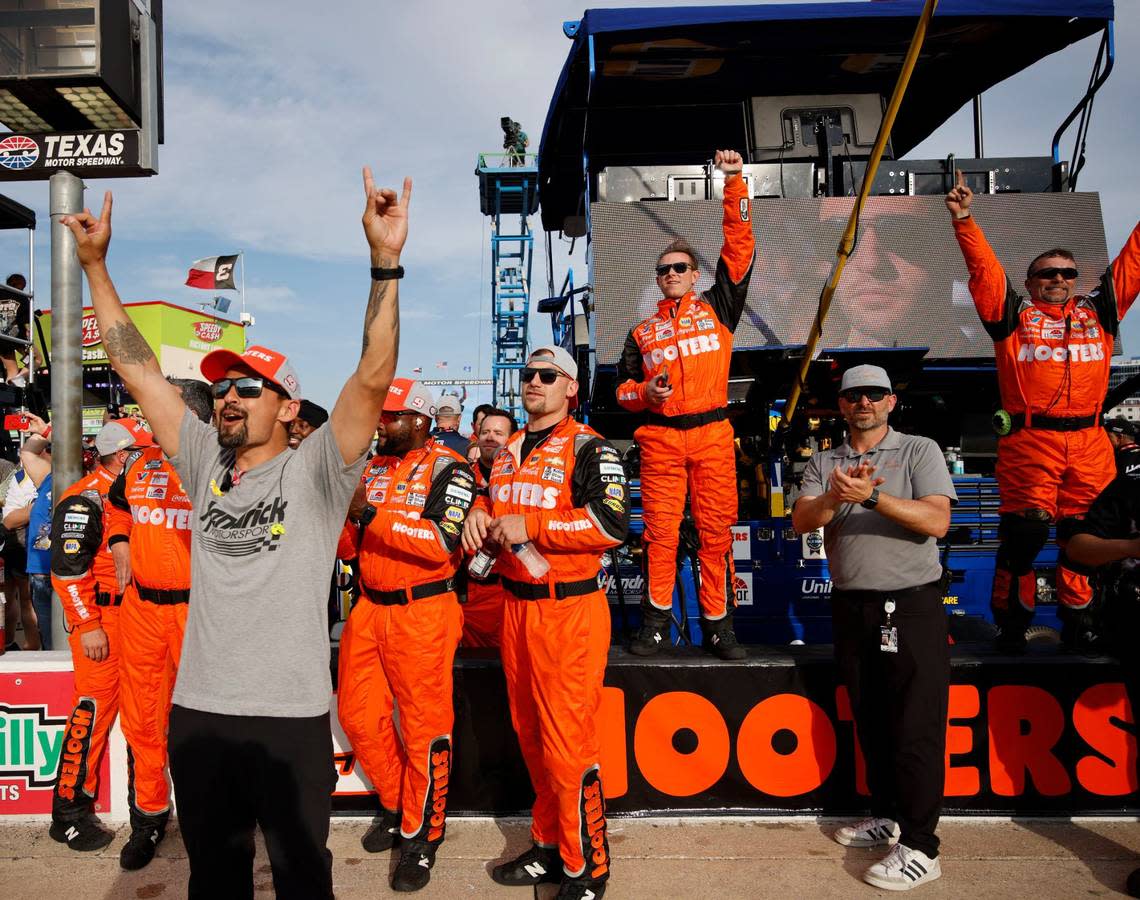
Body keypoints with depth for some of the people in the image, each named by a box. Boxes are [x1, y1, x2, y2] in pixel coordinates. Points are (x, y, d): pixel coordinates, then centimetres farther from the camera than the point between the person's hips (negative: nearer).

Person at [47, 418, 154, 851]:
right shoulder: (83, 499, -12)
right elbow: (68, 568, -17)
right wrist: (88, 626, -19)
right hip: (100, 617, -9)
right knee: (94, 708, -8)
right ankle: (69, 814, 3)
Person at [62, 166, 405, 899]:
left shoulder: (314, 473, -9)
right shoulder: (206, 467, 5)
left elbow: (374, 379, -22)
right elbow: (138, 370, 7)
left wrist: (386, 261, -28)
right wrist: (94, 263, 6)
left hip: (289, 716, -5)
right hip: (197, 710, 5)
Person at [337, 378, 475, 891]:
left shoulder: (447, 469, -8)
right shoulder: (373, 469, 13)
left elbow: (443, 541, -22)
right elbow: (354, 545, 15)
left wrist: (373, 516, -24)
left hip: (422, 613, -7)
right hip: (369, 608, 7)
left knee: (424, 725, 1)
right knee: (357, 713, 13)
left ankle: (423, 834, 18)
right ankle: (395, 805, 34)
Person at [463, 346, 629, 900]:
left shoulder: (589, 448, -8)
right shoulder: (506, 451, 14)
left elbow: (612, 524, -21)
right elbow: (490, 502, 28)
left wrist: (528, 525, -19)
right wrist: (480, 513, 3)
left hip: (570, 610, -7)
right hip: (516, 605, 7)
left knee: (569, 745, -2)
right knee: (530, 736, 17)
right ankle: (549, 847, 34)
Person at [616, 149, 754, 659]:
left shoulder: (717, 307, 14)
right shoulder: (643, 332, 18)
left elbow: (739, 246, 7)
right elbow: (623, 388, 19)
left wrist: (735, 183, 1)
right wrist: (644, 393, -4)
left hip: (712, 434, -1)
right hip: (660, 438, 1)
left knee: (717, 531, -1)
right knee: (660, 532, 1)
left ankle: (718, 623, 9)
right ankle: (656, 621, 11)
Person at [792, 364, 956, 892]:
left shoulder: (919, 451, 0)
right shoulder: (823, 463, 10)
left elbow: (937, 521, -13)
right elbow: (800, 521, -4)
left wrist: (873, 496, -26)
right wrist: (833, 498, -25)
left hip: (912, 605, -4)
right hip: (851, 606, 4)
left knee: (915, 729, -3)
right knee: (870, 723, 14)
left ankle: (919, 848, 5)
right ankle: (886, 817, 30)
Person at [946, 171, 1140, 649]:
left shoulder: (1098, 312, 19)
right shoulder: (1014, 314, 9)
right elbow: (985, 268, 1)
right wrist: (964, 219, -8)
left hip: (1089, 442, 4)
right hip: (1028, 441, -4)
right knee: (1023, 534, -4)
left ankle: (1076, 615, 22)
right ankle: (1011, 619, 8)